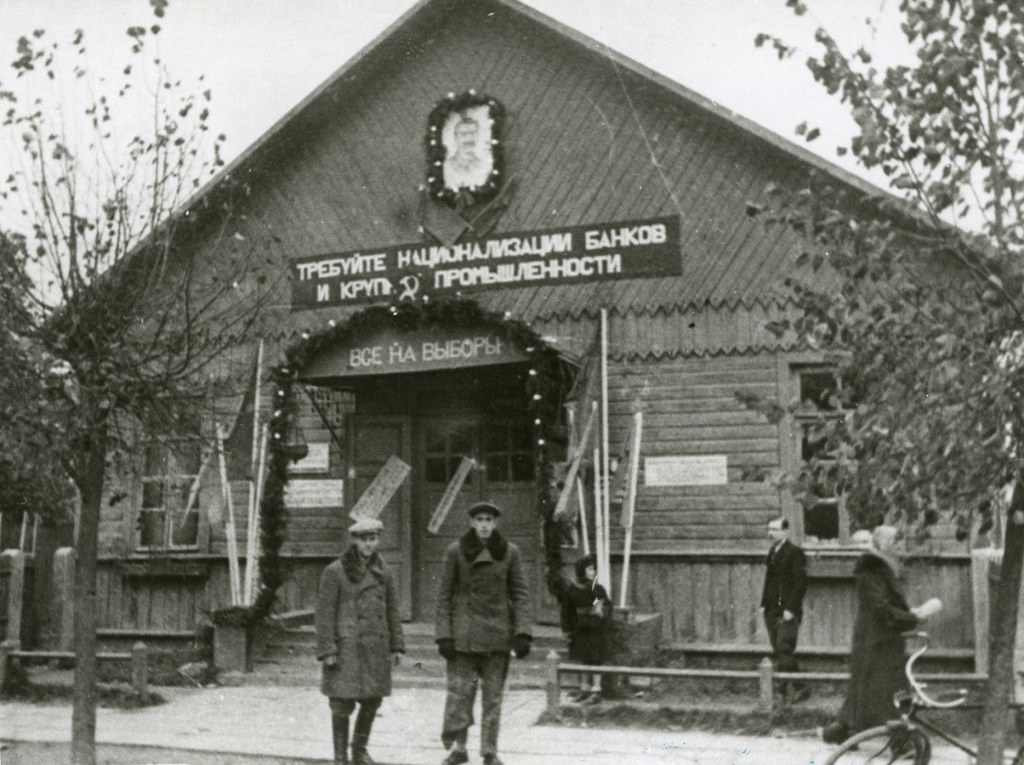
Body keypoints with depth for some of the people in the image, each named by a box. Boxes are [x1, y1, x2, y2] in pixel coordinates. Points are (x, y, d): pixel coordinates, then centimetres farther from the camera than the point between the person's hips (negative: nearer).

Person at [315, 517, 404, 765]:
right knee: (342, 701, -1)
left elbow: (392, 610, 13)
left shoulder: (383, 572, 9)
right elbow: (325, 613, -7)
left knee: (373, 699, 9)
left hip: (376, 647, 5)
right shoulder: (335, 572, -6)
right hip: (346, 646, -5)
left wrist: (396, 645, 8)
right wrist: (327, 650, -12)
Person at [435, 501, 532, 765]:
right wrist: (444, 635, -6)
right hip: (464, 633, -1)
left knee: (493, 696, 6)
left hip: (498, 634, 1)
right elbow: (444, 595, 0)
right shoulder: (455, 551, -2)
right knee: (459, 691, -3)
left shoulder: (509, 552, 2)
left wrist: (522, 632, -5)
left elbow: (520, 593, 4)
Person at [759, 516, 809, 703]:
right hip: (772, 611, 7)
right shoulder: (772, 552, 15)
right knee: (778, 651, 8)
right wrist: (764, 604, 12)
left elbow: (800, 583, -13)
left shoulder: (795, 553, -9)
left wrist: (790, 609, -17)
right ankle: (787, 688, 16)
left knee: (784, 649, -10)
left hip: (788, 612, -7)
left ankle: (799, 688, 2)